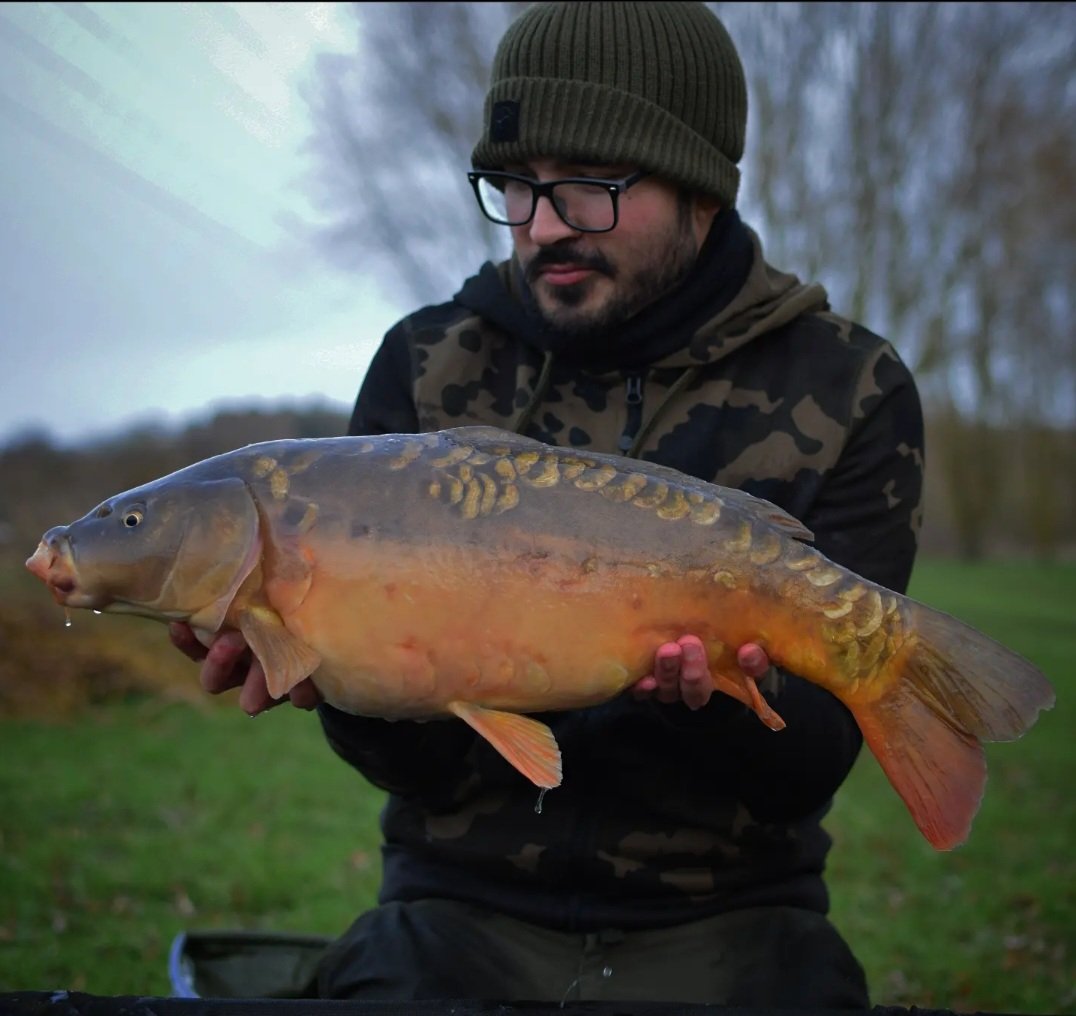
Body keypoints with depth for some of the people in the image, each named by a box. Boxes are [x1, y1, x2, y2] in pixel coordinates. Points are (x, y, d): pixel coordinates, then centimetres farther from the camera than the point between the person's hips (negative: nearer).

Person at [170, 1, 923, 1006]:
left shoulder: (848, 389, -4)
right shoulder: (426, 367, 0)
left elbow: (806, 768, -8)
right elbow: (420, 761, -4)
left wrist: (718, 691, -29)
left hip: (723, 924, 0)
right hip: (465, 910, 0)